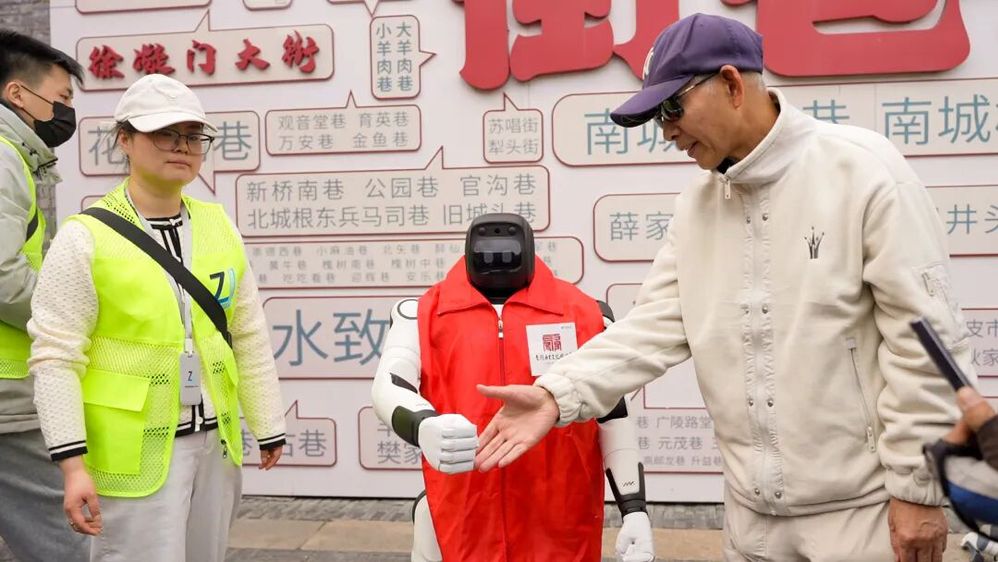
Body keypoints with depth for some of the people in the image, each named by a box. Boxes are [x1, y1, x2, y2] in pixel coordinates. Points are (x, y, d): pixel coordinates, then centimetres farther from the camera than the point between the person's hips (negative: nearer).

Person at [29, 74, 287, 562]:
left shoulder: (219, 227, 7)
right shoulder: (85, 239, -8)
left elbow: (250, 338, 11)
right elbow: (55, 359, -10)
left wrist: (268, 426, 13)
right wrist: (73, 464, -15)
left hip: (215, 444, 6)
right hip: (133, 452, -5)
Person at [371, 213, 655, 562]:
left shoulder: (582, 312, 2)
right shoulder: (425, 314, 1)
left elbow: (613, 418, 5)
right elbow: (387, 388, -12)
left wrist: (635, 508, 0)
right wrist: (422, 427, -34)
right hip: (461, 524, 0)